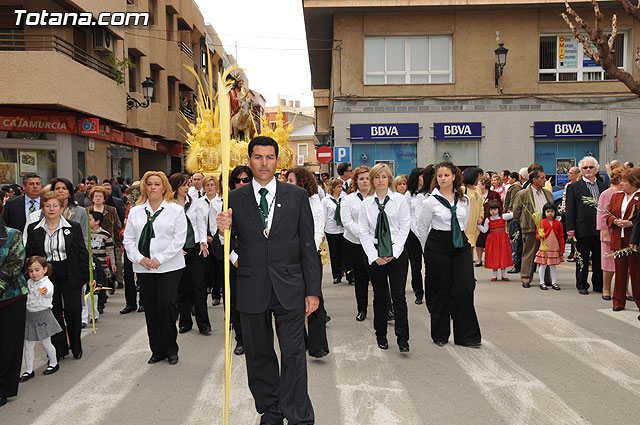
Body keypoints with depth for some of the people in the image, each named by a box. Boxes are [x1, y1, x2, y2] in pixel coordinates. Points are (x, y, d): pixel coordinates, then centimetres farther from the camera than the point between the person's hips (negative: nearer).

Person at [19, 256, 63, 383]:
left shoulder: (47, 283, -17)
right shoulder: (29, 283, 4)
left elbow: (49, 291, -42)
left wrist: (45, 292, -63)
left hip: (43, 315, -5)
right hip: (29, 315, 6)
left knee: (46, 343, 7)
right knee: (28, 345, 8)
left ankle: (54, 363, 29)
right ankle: (29, 370, 19)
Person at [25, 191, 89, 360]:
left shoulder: (73, 227, 0)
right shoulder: (33, 229, 4)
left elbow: (82, 253, 1)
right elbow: (29, 255, 8)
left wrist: (85, 275, -3)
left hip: (70, 276, -1)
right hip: (46, 276, 2)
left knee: (73, 311, 2)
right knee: (53, 313, 8)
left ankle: (76, 347, 22)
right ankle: (59, 349, 21)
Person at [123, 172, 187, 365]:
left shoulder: (176, 210, 2)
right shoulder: (135, 212, 13)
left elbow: (179, 239, -6)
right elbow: (128, 239, 10)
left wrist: (160, 258, -13)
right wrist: (139, 258, -6)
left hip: (169, 267, -4)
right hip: (144, 269, 4)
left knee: (166, 304, -11)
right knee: (150, 309, 6)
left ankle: (171, 349, 4)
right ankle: (157, 350, 17)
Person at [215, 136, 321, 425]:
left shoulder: (297, 196, 2)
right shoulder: (235, 199, 2)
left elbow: (308, 246, 2)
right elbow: (227, 249, 3)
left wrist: (313, 290, -1)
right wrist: (223, 233, -20)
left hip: (289, 289, -1)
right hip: (251, 290, 2)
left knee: (294, 354, 1)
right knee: (259, 355, 14)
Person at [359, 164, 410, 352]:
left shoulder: (400, 199, 2)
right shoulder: (366, 203, 5)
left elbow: (405, 227, -1)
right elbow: (364, 232, 3)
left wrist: (394, 252, -8)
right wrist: (374, 256, -5)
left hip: (397, 253, -1)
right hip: (375, 255, 2)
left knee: (398, 295, -5)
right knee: (379, 296, 8)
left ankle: (402, 338, 0)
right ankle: (381, 335, 20)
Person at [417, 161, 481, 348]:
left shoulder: (465, 199, 7)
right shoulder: (431, 201, -5)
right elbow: (422, 228, 3)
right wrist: (431, 248, 10)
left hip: (461, 245, 3)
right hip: (438, 248, -3)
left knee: (465, 287, -6)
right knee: (441, 290, 3)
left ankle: (466, 335, 5)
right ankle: (440, 335, 18)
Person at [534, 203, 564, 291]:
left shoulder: (558, 223, 4)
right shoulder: (542, 223, -4)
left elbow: (561, 237, 7)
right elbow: (537, 235, 1)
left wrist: (562, 249, 5)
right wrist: (539, 236, -23)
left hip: (555, 248, 3)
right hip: (544, 248, -2)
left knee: (553, 266, 11)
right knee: (543, 265, 3)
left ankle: (554, 282, 19)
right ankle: (542, 283, 11)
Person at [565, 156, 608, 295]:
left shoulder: (603, 187, 13)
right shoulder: (574, 187, 2)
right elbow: (570, 209, -2)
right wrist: (570, 229, -8)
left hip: (600, 229, 3)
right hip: (583, 229, -3)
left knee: (599, 258, 9)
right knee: (582, 259, 4)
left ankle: (598, 284, 21)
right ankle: (582, 285, 14)